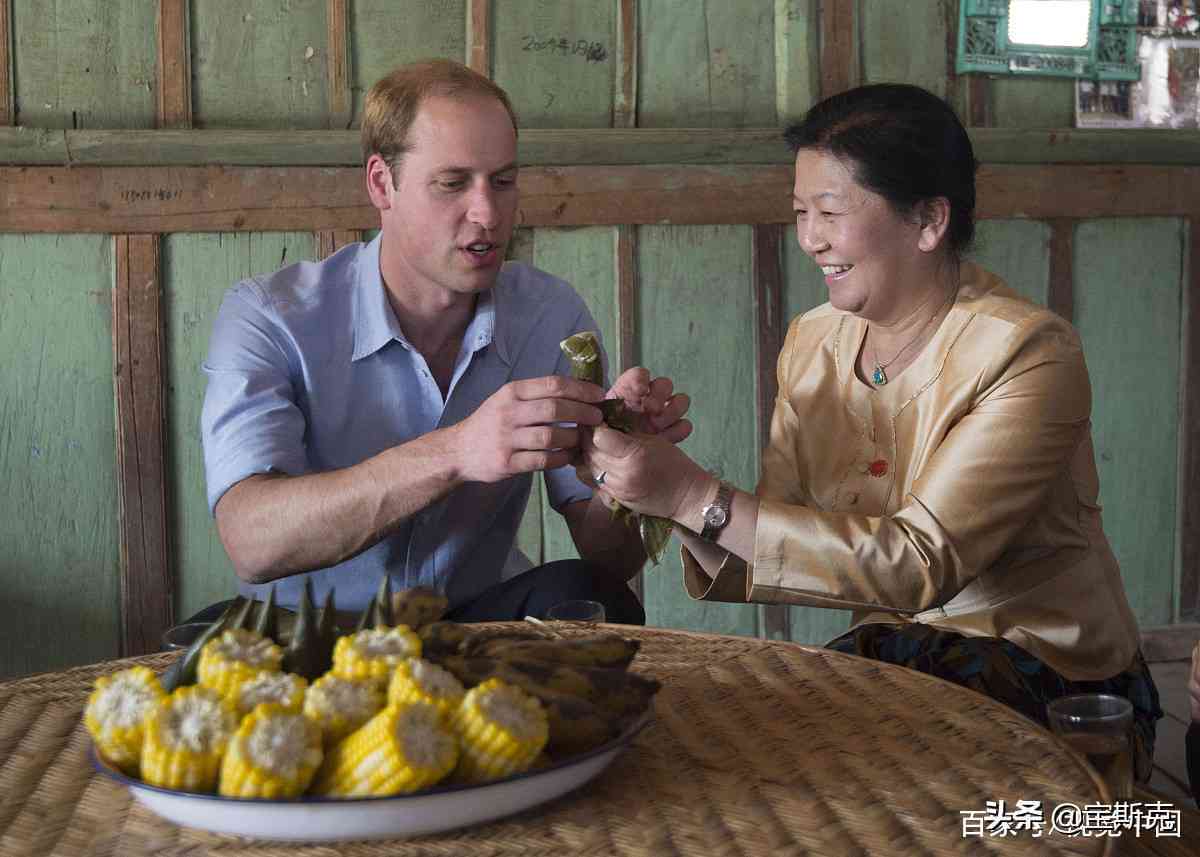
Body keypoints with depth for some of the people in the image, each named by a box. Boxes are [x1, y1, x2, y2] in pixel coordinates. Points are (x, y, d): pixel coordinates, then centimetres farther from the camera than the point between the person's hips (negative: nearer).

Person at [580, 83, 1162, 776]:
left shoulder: (1029, 354, -18)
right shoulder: (814, 342, 3)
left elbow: (920, 566, -27)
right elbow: (777, 554, 0)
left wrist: (700, 498, -29)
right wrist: (665, 489, -19)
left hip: (1052, 680, -5)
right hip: (895, 649, 5)